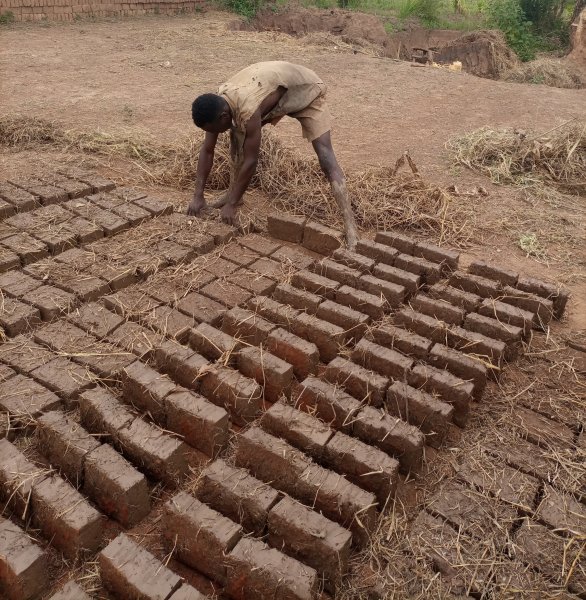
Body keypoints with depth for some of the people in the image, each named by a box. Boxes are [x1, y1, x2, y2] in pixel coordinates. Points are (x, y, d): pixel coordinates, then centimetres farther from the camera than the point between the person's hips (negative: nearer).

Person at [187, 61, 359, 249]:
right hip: (276, 88, 8)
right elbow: (207, 150, -10)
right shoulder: (217, 105, -17)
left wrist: (232, 204, -25)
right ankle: (233, 192, 17)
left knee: (324, 154, -19)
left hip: (306, 89, -8)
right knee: (237, 137, 0)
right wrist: (198, 195, -13)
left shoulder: (248, 111, -40)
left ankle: (350, 226, -26)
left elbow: (251, 161, -33)